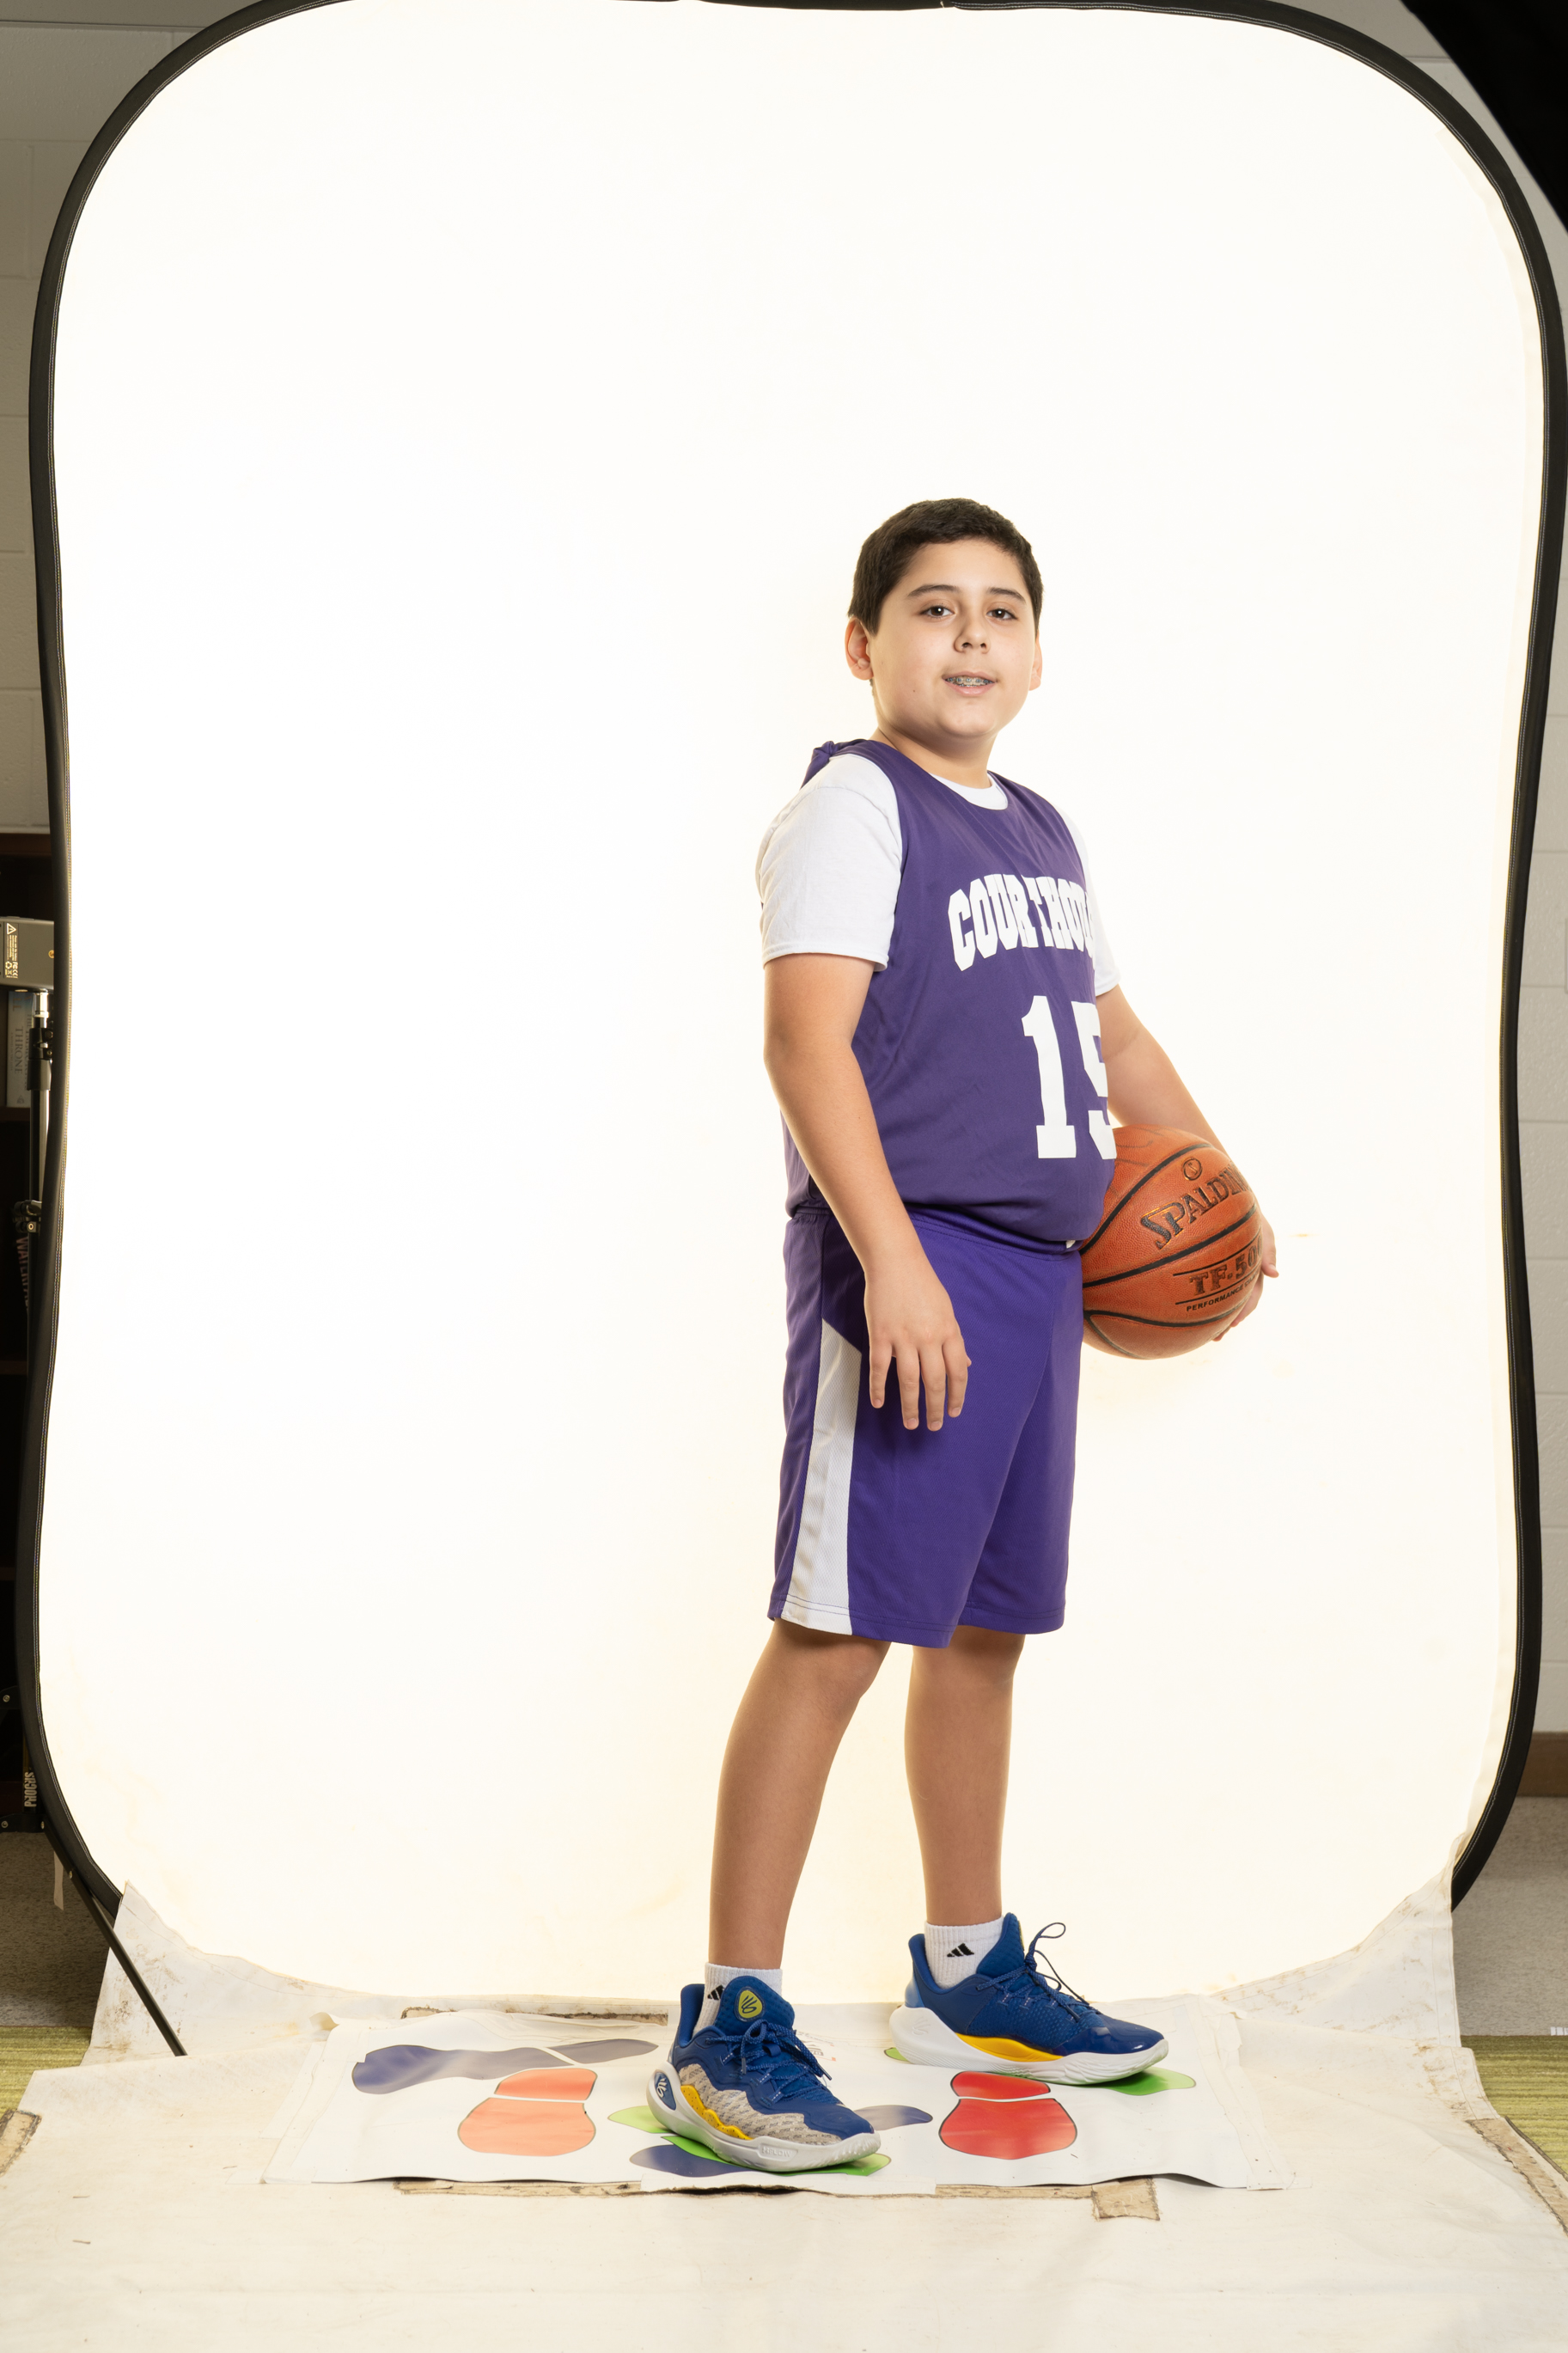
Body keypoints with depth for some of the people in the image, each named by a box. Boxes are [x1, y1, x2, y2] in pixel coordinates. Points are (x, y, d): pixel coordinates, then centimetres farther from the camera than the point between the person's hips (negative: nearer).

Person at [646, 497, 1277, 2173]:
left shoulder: (1042, 833, 20)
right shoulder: (853, 807, -6)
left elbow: (1108, 1028, 33)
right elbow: (808, 1036, -18)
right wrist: (893, 1261, -27)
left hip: (1036, 1274, 8)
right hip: (904, 1265, -8)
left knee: (983, 1625, 15)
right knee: (838, 1632, -11)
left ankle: (966, 1972, 28)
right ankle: (728, 2031, -6)